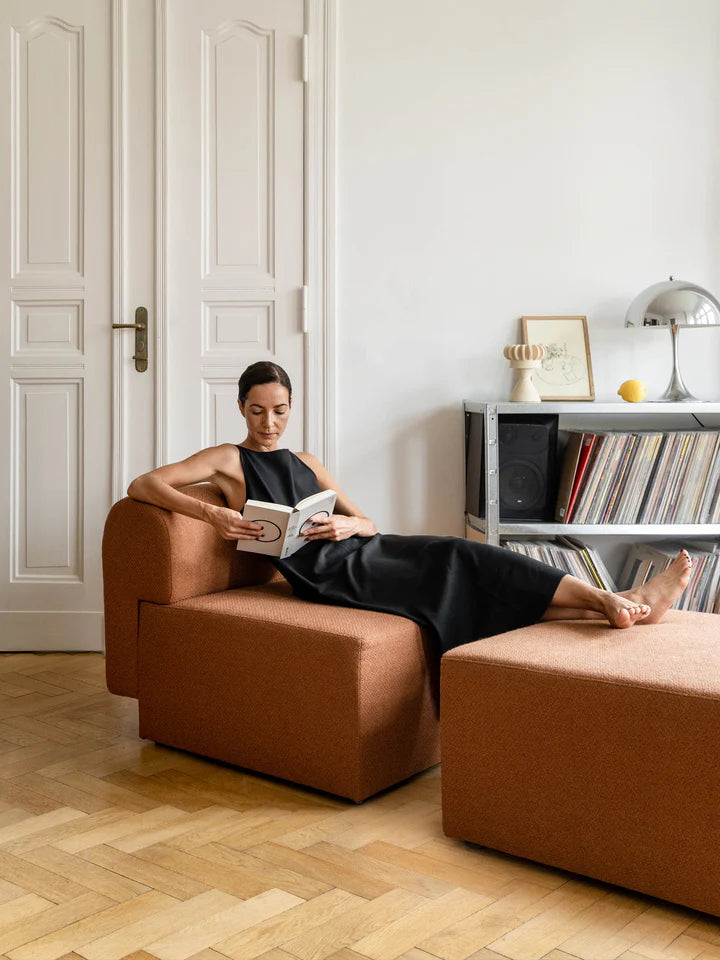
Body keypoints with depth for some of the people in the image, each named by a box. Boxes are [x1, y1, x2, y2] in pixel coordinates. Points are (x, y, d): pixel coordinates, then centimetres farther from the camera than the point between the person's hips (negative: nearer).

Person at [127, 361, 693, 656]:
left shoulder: (305, 462, 26)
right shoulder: (228, 459, 10)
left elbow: (370, 523, 21)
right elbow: (142, 485, -3)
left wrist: (348, 524, -6)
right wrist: (213, 515, -19)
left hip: (359, 551, 6)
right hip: (327, 573, -6)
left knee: (462, 563, -19)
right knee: (456, 562, -21)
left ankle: (611, 604, -29)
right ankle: (609, 602, -26)